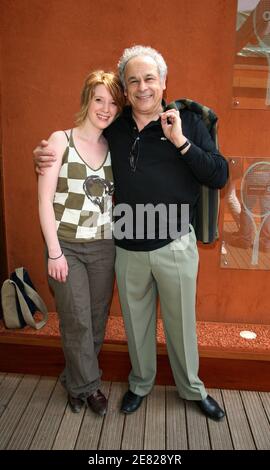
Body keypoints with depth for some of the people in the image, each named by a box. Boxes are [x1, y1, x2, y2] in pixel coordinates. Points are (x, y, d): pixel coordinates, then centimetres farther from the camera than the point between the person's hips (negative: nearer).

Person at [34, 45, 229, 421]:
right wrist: (45, 157, -4)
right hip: (128, 250, 2)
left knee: (181, 323, 15)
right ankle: (140, 383, 45)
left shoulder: (188, 122, -3)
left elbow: (220, 176, -8)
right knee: (136, 323, 19)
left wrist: (181, 142, -18)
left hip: (175, 246, -2)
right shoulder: (112, 128, 3)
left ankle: (192, 389, 41)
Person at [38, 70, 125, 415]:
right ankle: (87, 385, 28)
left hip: (103, 247, 4)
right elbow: (45, 201, -8)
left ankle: (76, 380, 35)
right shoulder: (61, 140, -5)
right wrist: (54, 252, -11)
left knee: (97, 319, 11)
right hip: (66, 246, -3)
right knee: (77, 322, 3)